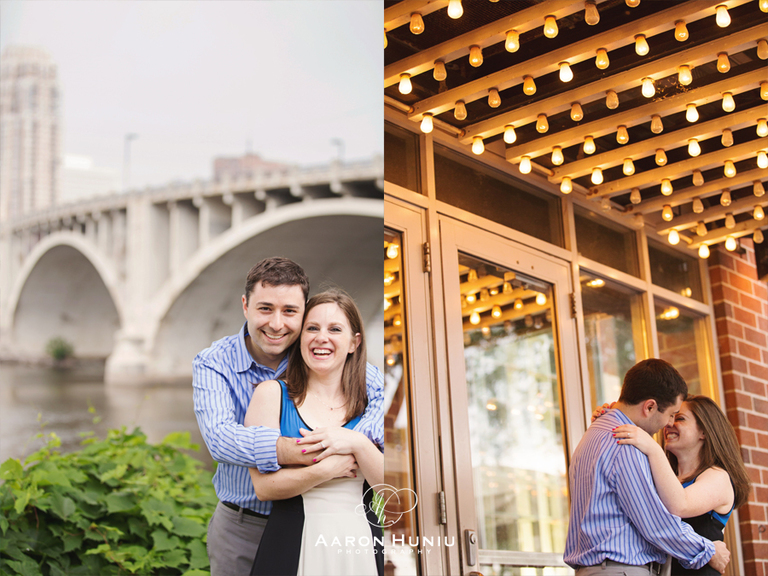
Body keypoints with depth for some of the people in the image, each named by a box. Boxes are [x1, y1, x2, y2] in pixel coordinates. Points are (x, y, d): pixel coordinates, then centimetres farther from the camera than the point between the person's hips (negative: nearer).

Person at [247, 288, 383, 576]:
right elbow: (263, 486, -9)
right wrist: (328, 469, -12)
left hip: (360, 545, 2)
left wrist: (357, 444, -16)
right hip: (293, 544, -2)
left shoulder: (368, 404, 6)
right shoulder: (271, 394, -1)